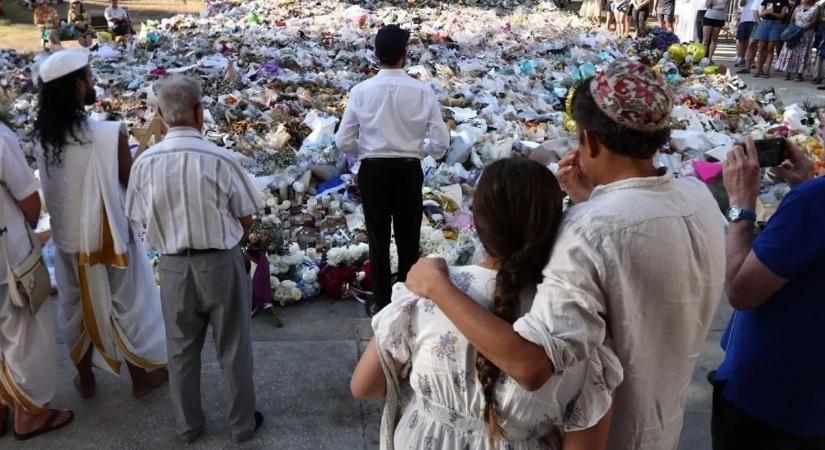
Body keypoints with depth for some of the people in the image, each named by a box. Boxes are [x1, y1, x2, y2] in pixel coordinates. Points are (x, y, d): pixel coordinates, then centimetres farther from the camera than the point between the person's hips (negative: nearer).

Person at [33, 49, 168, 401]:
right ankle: (142, 376, 31)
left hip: (67, 238, 5)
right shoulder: (109, 135, -24)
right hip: (108, 236, -5)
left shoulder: (42, 137, -6)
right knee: (126, 306, 14)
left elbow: (54, 187, 5)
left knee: (76, 307, 21)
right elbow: (132, 183, -13)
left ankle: (85, 378, 38)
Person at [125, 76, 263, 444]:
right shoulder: (220, 159, -19)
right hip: (220, 264, -2)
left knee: (181, 349, 20)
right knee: (233, 348, 15)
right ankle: (243, 423, 30)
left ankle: (188, 425, 36)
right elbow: (245, 219, -9)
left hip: (173, 266, 3)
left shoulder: (145, 163, -10)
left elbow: (141, 221, 1)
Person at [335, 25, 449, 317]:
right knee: (408, 238, 14)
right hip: (409, 171, 0)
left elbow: (343, 141, -5)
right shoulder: (422, 91, -9)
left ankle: (380, 301, 24)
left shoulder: (361, 91, -7)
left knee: (378, 238, 13)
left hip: (373, 170, 0)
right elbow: (441, 142, -8)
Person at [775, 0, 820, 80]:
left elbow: (814, 22, -9)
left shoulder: (816, 8, 0)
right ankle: (787, 73, 2)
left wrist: (803, 29, -19)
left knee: (802, 54, -2)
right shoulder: (797, 8, 11)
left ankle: (800, 74, -1)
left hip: (806, 34, -3)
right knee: (790, 52, -1)